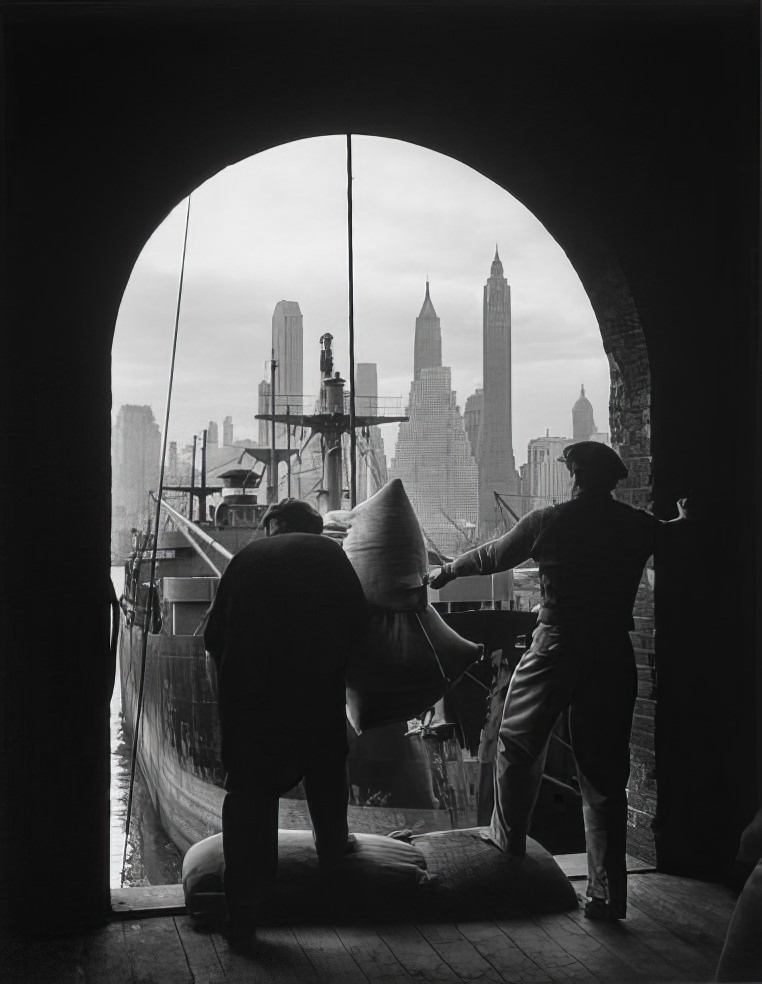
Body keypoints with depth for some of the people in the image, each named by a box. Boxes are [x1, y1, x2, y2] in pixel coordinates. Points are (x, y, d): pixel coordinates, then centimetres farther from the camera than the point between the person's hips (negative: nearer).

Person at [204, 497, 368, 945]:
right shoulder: (329, 552, 9)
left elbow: (215, 634, 10)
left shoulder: (247, 556, 12)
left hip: (247, 688, 1)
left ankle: (243, 916, 5)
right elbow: (356, 619, 4)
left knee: (248, 790, 5)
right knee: (325, 764, 26)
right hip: (317, 685, 0)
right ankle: (332, 845, 45)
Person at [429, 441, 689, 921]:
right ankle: (609, 894, 8)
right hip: (614, 655, 3)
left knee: (519, 745, 20)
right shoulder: (641, 526, 4)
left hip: (556, 647, -2)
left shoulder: (548, 521, -4)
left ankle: (508, 838, 34)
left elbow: (492, 556, 11)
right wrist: (685, 519, 52)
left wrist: (448, 571, 30)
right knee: (605, 772, 6)